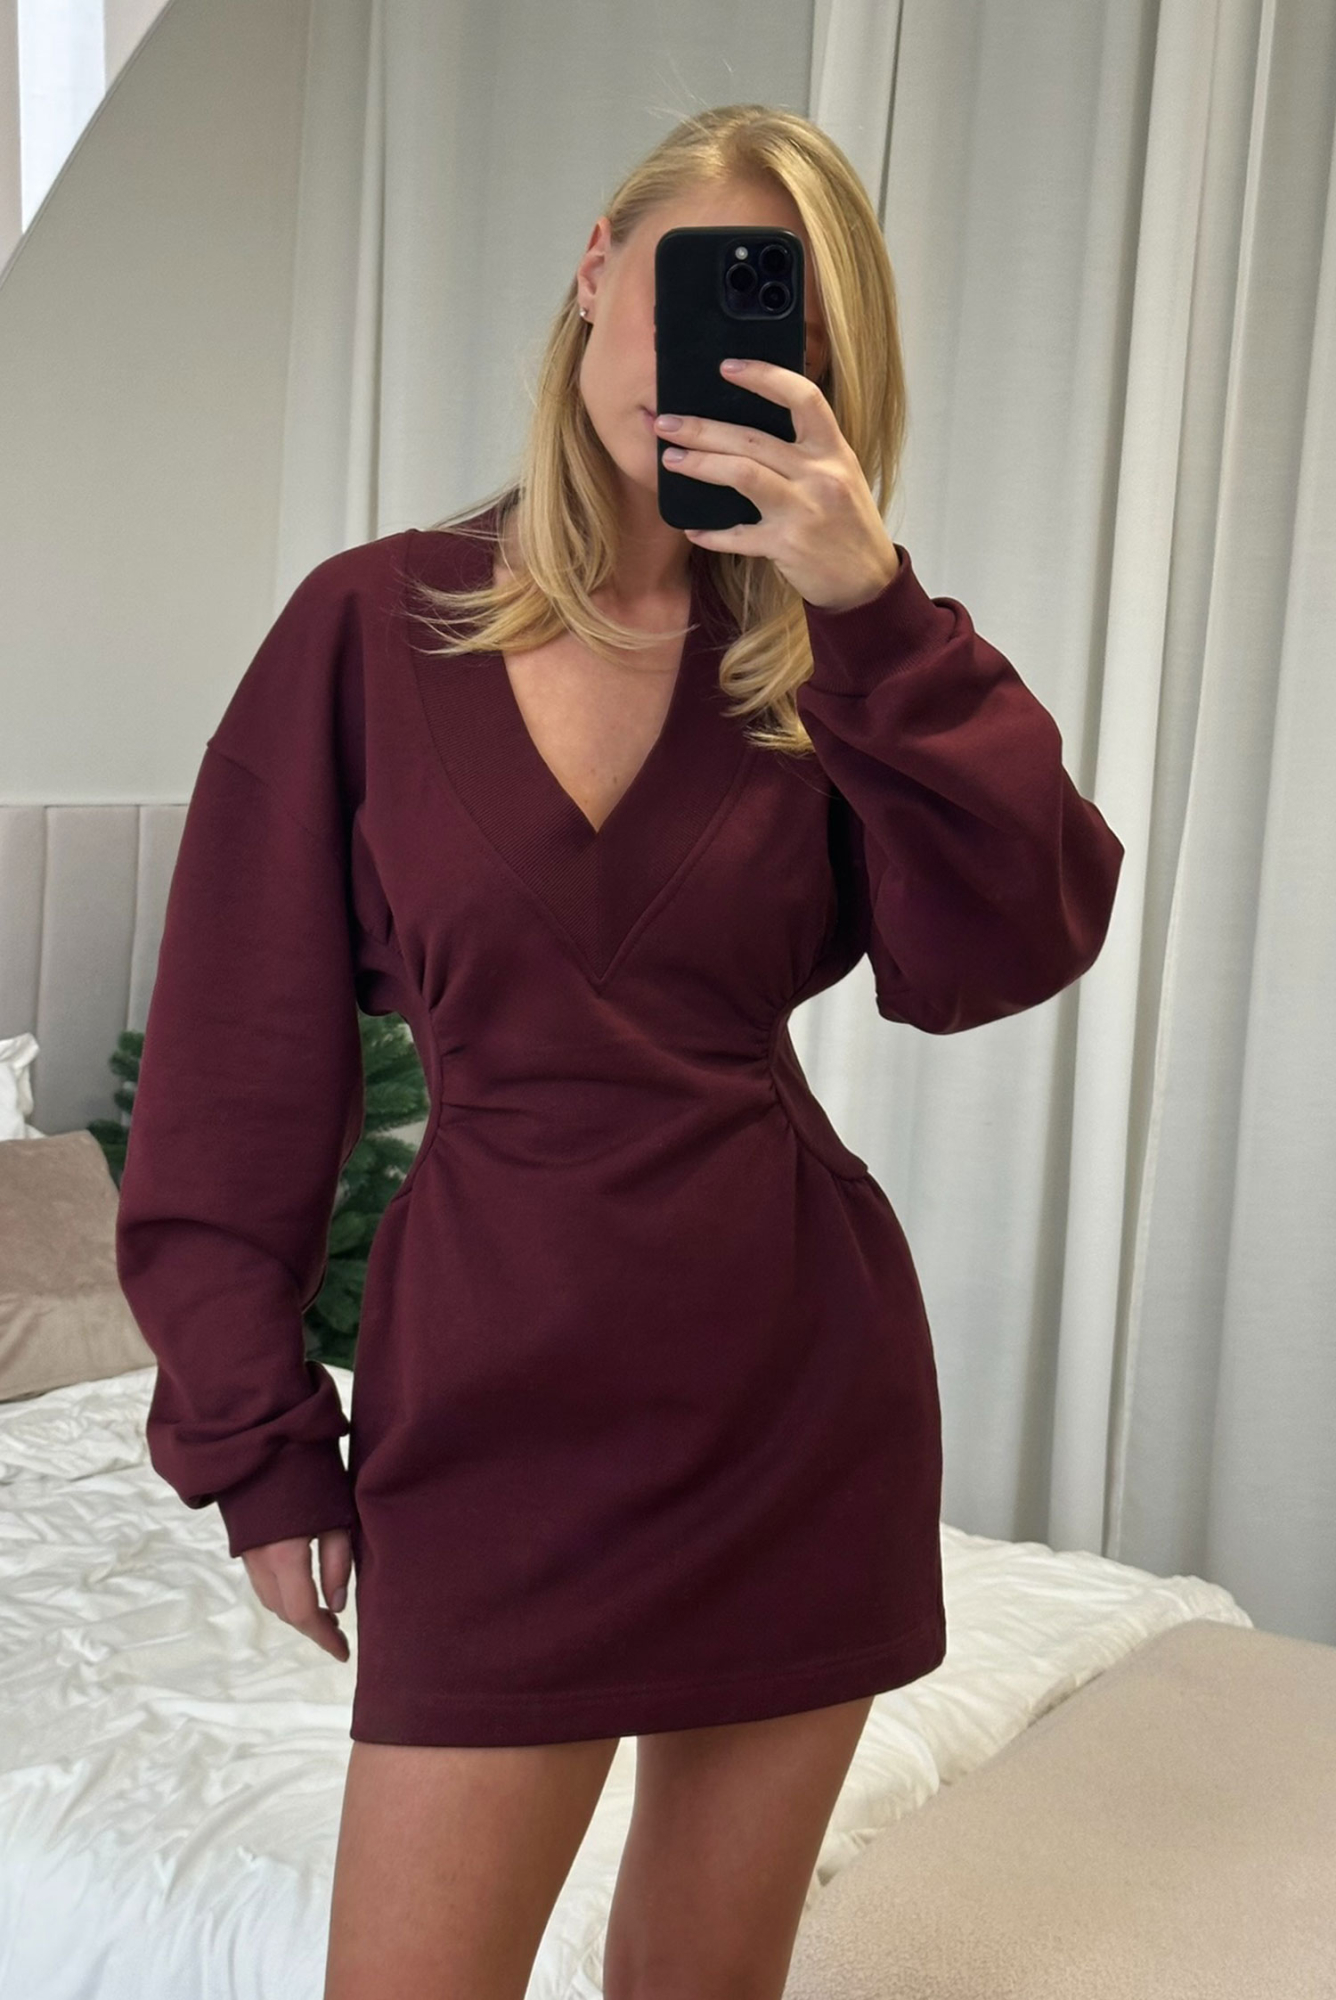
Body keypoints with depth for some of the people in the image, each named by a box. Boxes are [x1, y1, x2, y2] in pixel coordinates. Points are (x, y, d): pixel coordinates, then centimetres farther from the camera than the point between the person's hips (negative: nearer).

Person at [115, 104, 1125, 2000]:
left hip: (803, 1384, 3)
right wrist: (261, 1439, 0)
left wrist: (875, 607, -19)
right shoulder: (376, 625, -1)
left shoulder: (822, 649, 4)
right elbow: (251, 1050, 0)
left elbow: (1004, 953, -11)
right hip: (501, 1395, -2)